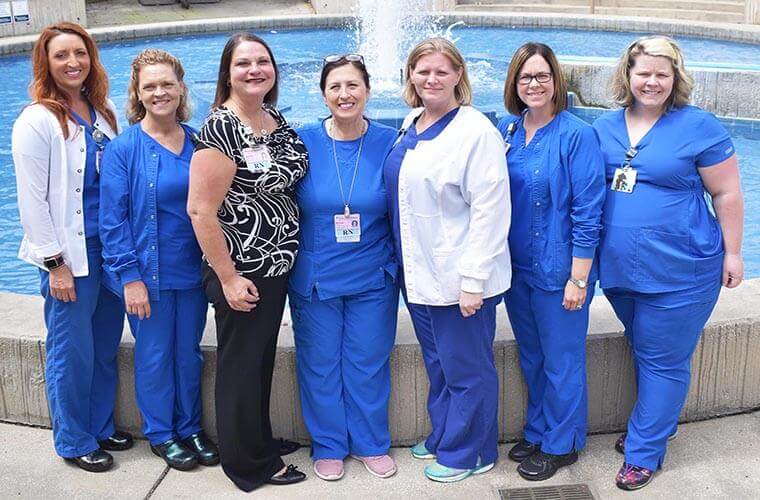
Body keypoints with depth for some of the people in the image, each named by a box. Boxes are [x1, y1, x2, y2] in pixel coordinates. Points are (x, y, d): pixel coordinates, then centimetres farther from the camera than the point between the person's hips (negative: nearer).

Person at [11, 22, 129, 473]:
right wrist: (55, 263, -14)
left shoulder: (104, 113, 8)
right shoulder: (37, 121, -11)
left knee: (106, 347, 15)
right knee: (73, 352, 4)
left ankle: (102, 428, 32)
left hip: (110, 248, 6)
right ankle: (74, 442, 21)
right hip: (69, 255, -6)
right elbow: (32, 200, -12)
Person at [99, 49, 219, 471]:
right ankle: (160, 432, 29)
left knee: (190, 353, 15)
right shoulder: (123, 148, -10)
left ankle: (191, 428, 33)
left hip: (193, 272, 4)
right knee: (155, 356, 10)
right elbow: (113, 219, -10)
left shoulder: (197, 143, 2)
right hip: (148, 274, -3)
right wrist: (129, 277, -14)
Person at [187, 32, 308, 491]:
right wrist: (228, 278, -20)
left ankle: (261, 439, 40)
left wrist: (289, 253, 14)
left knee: (264, 358, 21)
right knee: (241, 365, 7)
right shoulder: (221, 128, -19)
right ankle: (249, 463, 24)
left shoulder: (277, 121, 5)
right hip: (241, 272, -8)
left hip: (276, 265, 8)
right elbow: (200, 209, -22)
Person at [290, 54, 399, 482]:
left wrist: (396, 264, 3)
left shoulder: (390, 143, -4)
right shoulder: (303, 142, -5)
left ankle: (371, 443, 31)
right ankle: (329, 446, 29)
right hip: (314, 280, 0)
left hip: (373, 279, 0)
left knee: (369, 364, 11)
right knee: (320, 365, 10)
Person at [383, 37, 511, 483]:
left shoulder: (476, 130, -15)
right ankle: (443, 436, 38)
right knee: (437, 363, 21)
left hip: (460, 277, -7)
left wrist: (473, 280, -20)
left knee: (466, 369, 7)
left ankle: (467, 453, 24)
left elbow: (490, 211, -19)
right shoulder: (410, 127, 9)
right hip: (420, 274, 8)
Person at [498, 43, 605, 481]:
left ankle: (561, 445, 26)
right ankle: (538, 432, 37)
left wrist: (578, 279, -16)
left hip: (558, 270, -6)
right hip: (516, 266, 6)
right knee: (532, 358, 19)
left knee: (561, 362, 8)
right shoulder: (507, 129, 4)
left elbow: (588, 214, -15)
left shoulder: (577, 135, -14)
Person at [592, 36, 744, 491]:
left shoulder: (699, 127, -10)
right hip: (620, 267, 5)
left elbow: (727, 194, -5)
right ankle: (652, 424, 41)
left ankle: (644, 452, 18)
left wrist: (732, 252, -5)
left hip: (679, 272, -5)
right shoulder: (605, 127, 5)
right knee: (643, 349, 21)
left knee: (662, 360, 5)